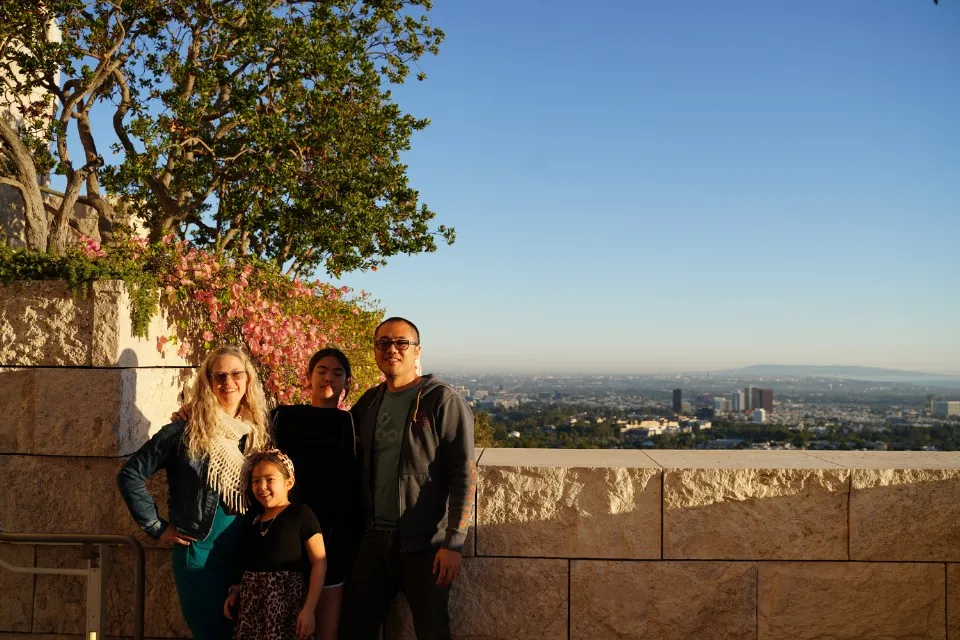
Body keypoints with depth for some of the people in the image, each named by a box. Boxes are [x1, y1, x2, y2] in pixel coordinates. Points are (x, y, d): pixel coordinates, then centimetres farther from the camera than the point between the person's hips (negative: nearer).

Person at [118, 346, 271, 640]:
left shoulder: (258, 433, 4)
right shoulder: (185, 431, -9)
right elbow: (130, 475, -7)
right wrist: (157, 527, -8)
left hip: (248, 556, 5)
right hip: (200, 554, -4)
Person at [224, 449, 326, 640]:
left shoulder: (301, 514, -6)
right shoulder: (253, 523, 13)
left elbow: (319, 563, -10)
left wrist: (309, 609, -16)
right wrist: (235, 592, 3)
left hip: (287, 605, -6)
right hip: (251, 609, 6)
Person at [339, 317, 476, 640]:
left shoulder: (442, 400, -8)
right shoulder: (370, 401, 9)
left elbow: (464, 475, -12)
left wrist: (453, 543, -18)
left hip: (426, 542, -5)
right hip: (375, 538, 5)